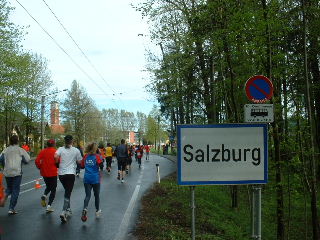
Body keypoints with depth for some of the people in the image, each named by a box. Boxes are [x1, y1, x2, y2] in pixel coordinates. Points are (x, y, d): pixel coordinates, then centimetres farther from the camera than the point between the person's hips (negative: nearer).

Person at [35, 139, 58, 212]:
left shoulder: (43, 151, 1)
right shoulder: (55, 151, -10)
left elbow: (37, 161, -5)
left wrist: (40, 168, 9)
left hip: (44, 173, 4)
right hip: (53, 173, -4)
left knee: (48, 186, 26)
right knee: (53, 190, 8)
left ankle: (44, 196, -1)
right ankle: (49, 205, 1)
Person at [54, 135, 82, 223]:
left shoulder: (61, 149, 2)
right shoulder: (76, 150, -1)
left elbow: (55, 156, -17)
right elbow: (80, 162, 5)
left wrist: (57, 163, 3)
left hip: (61, 174, 3)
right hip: (71, 173, -3)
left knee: (67, 191, 22)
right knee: (68, 193, -4)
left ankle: (68, 209, 30)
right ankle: (64, 212, -18)